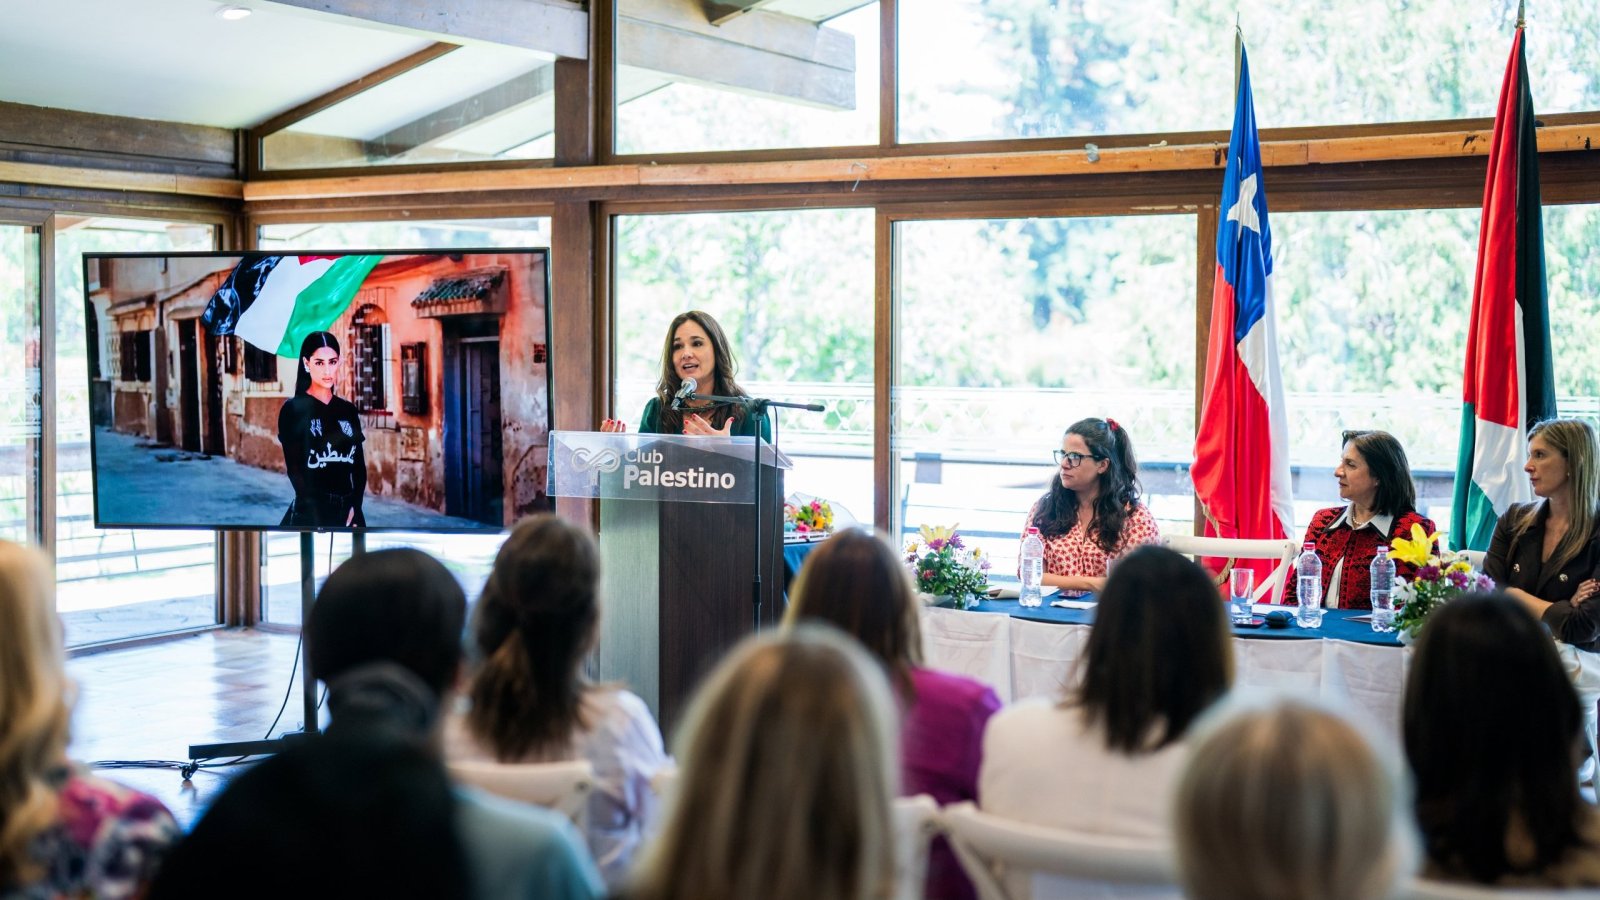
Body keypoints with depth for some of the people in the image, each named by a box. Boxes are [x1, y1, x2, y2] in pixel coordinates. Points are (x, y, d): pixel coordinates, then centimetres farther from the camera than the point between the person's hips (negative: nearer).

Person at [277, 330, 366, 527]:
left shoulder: (349, 411, 11)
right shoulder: (293, 409, -1)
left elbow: (359, 466, 10)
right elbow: (294, 469, -5)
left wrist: (354, 509, -5)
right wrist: (321, 521, -12)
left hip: (348, 511, 4)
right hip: (311, 514, -4)